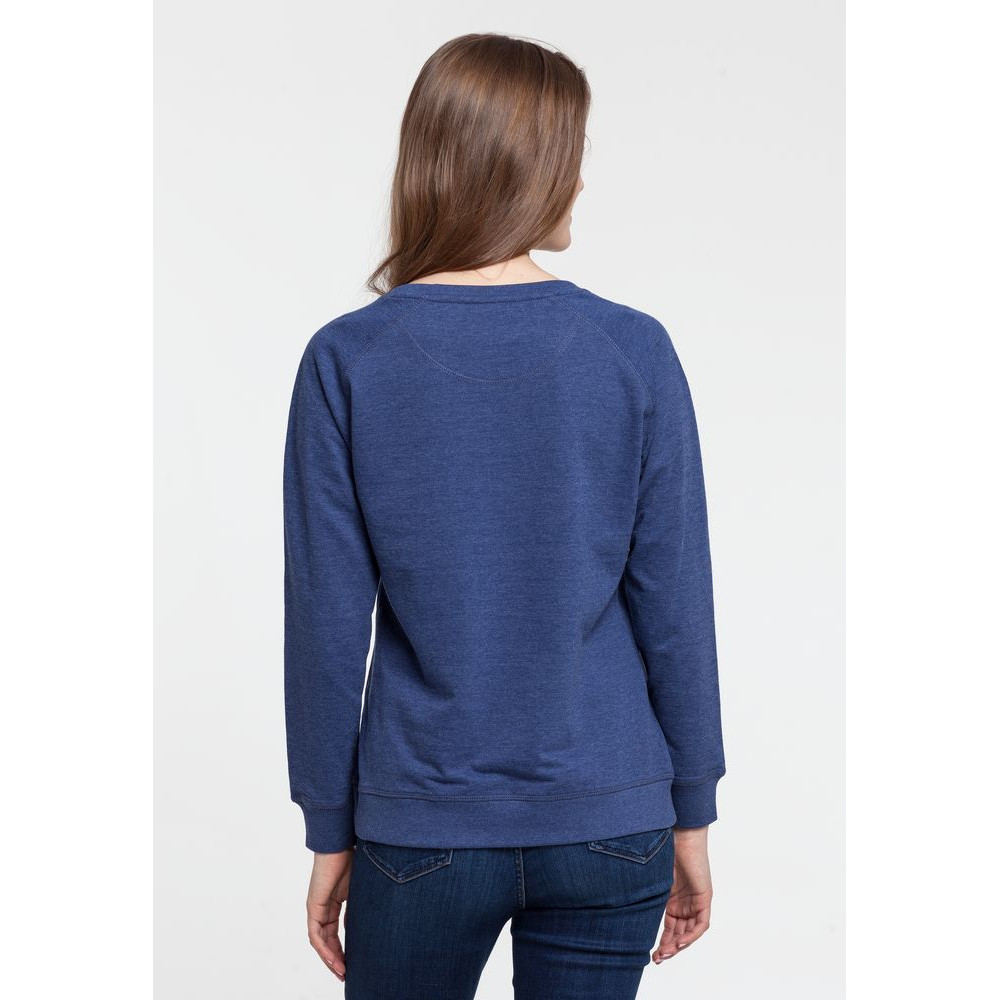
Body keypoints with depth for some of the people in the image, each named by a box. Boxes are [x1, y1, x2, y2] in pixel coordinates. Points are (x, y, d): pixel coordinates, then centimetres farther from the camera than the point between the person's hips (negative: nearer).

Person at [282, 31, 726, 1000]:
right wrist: (692, 813, 6)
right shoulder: (635, 350, -9)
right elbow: (675, 603, -5)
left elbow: (328, 625, -7)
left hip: (423, 832, 0)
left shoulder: (346, 361, -9)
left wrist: (329, 833, 4)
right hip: (612, 827, 1)